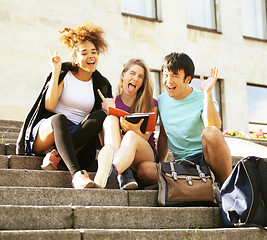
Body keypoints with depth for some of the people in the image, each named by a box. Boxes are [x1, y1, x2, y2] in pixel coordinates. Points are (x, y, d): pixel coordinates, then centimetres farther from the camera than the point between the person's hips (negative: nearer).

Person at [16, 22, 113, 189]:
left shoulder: (101, 84, 13)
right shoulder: (64, 74, 4)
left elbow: (110, 112, 12)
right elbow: (49, 106, -10)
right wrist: (56, 72, -12)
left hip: (78, 136, 3)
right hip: (46, 130, -3)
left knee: (100, 115, -24)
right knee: (59, 118, -38)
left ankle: (55, 154, -33)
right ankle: (77, 174, -55)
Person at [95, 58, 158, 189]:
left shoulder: (151, 104, 10)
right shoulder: (110, 103, 12)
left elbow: (145, 138, -2)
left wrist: (135, 130, -27)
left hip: (146, 156, -1)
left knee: (131, 136, -35)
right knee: (111, 119, -24)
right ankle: (124, 173, -49)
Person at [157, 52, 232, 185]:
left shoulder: (203, 100, -6)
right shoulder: (162, 101, 10)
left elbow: (214, 127, -29)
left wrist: (207, 92, -27)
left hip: (209, 159, -4)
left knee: (210, 133, -38)